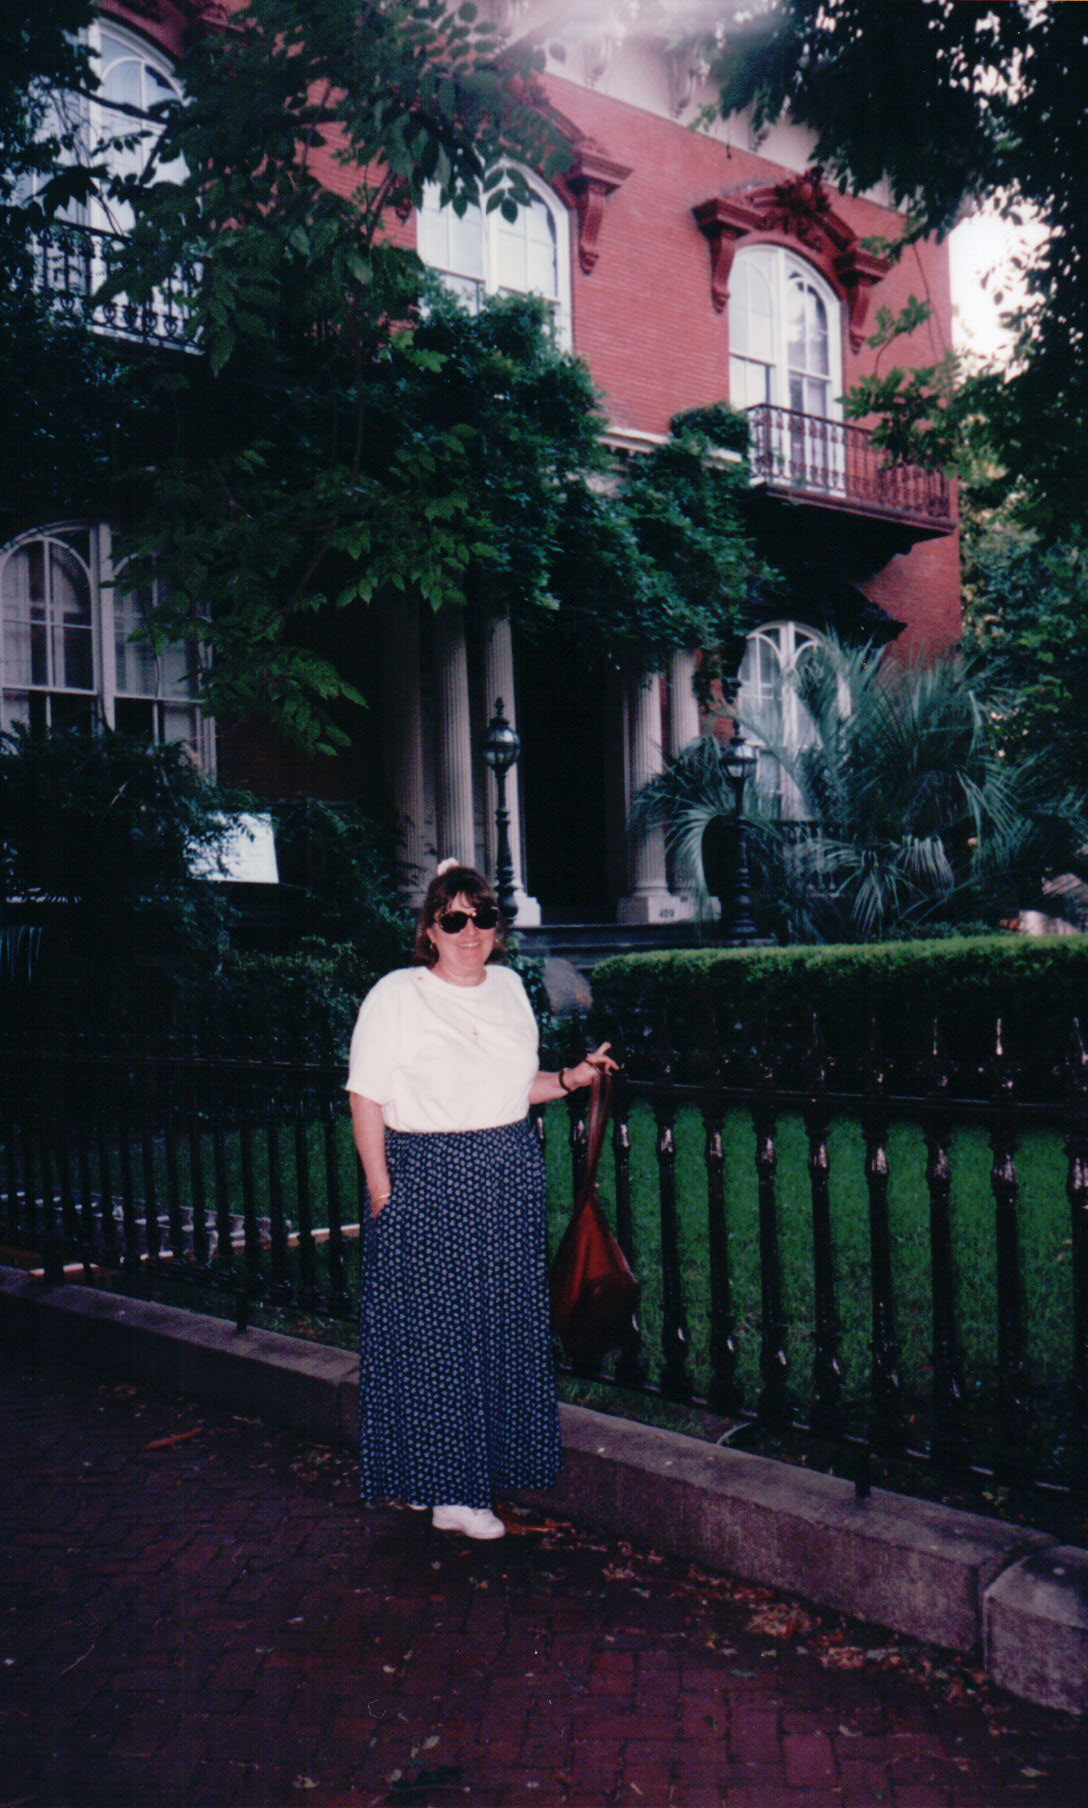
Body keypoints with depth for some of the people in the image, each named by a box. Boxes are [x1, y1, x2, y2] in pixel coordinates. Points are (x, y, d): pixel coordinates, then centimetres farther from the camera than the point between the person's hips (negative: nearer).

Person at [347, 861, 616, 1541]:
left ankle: (491, 1468, 26)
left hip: (514, 1178, 6)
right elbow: (367, 1101, -8)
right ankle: (447, 1491, 12)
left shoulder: (509, 987, 10)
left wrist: (573, 1079, 4)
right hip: (428, 1184, -5)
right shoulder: (395, 996, -6)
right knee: (434, 1333, 0)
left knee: (507, 1327, 10)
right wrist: (383, 1195, -13)